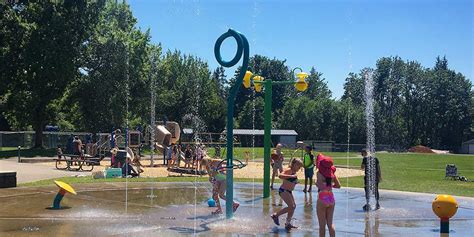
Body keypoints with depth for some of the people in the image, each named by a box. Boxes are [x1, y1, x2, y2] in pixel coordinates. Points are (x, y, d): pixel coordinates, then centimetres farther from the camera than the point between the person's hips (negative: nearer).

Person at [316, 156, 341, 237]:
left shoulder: (319, 173, -13)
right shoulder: (332, 172, 2)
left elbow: (321, 186, -23)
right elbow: (338, 185, 9)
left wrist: (316, 182, -5)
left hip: (322, 199, -5)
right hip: (331, 198, 5)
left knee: (322, 224, 6)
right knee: (330, 223, 15)